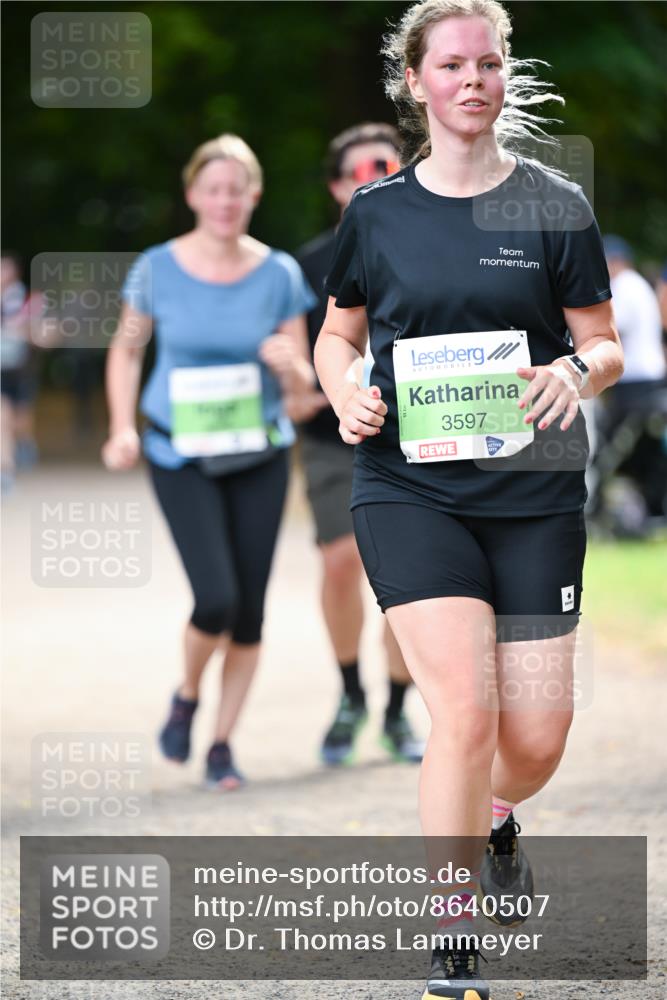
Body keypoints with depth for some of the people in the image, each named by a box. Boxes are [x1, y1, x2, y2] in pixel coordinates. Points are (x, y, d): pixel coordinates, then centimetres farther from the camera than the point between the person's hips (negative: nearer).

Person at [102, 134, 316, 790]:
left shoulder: (278, 274, -3)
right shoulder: (158, 269, -6)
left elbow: (303, 384, 1)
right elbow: (126, 350, 10)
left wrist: (286, 362, -22)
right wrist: (122, 428, -3)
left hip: (258, 457, 2)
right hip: (181, 458, -2)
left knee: (249, 612, 2)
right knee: (216, 600, -15)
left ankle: (223, 743, 19)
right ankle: (187, 697, 16)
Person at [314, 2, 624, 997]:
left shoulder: (555, 206, 2)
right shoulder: (376, 213, 4)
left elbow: (606, 345, 7)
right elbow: (336, 333, 17)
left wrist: (575, 372, -16)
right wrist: (347, 395, -4)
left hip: (535, 493, 1)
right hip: (409, 488, -1)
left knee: (537, 737, 0)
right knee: (464, 710, -17)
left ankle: (493, 819, 39)